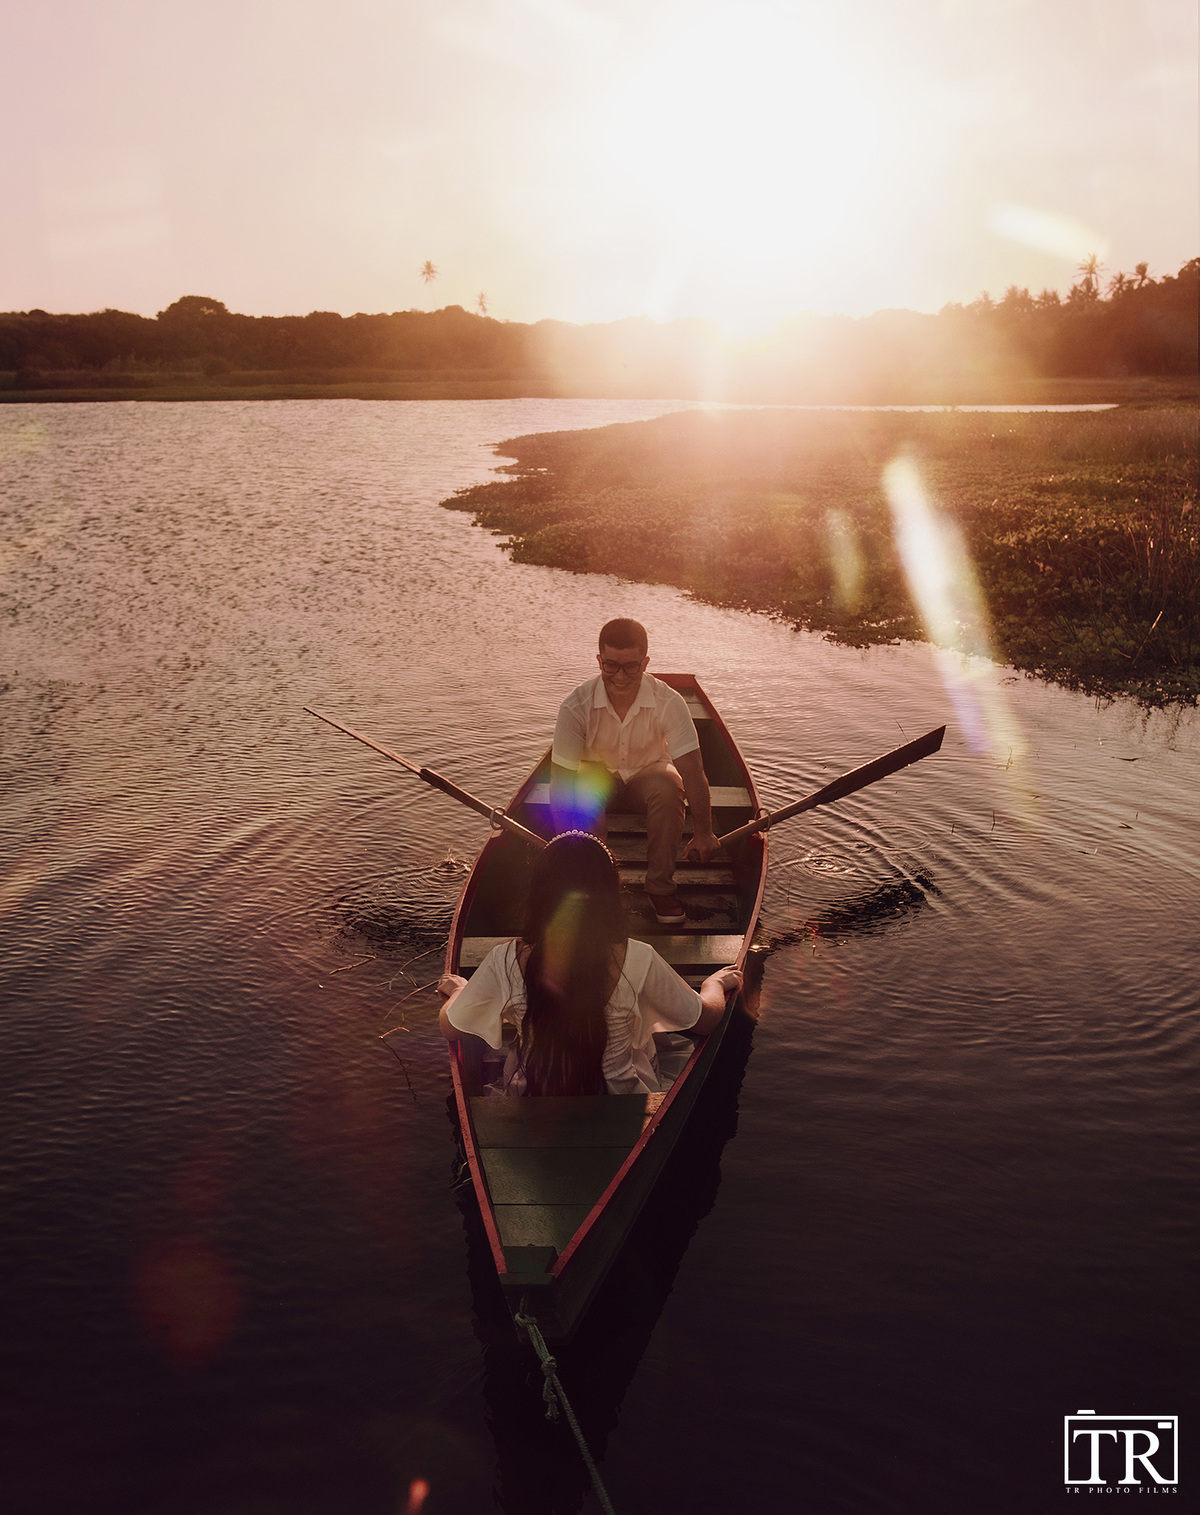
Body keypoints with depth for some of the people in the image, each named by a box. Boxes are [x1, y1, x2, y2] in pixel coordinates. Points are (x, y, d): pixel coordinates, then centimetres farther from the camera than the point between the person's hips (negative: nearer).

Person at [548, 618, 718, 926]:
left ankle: (660, 889, -19)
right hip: (599, 774, 0)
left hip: (648, 773, 0)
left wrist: (703, 832, -28)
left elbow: (693, 771, -24)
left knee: (667, 787, -35)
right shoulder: (576, 706, -25)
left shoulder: (669, 702, -25)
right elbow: (560, 781, -23)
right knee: (586, 789, -36)